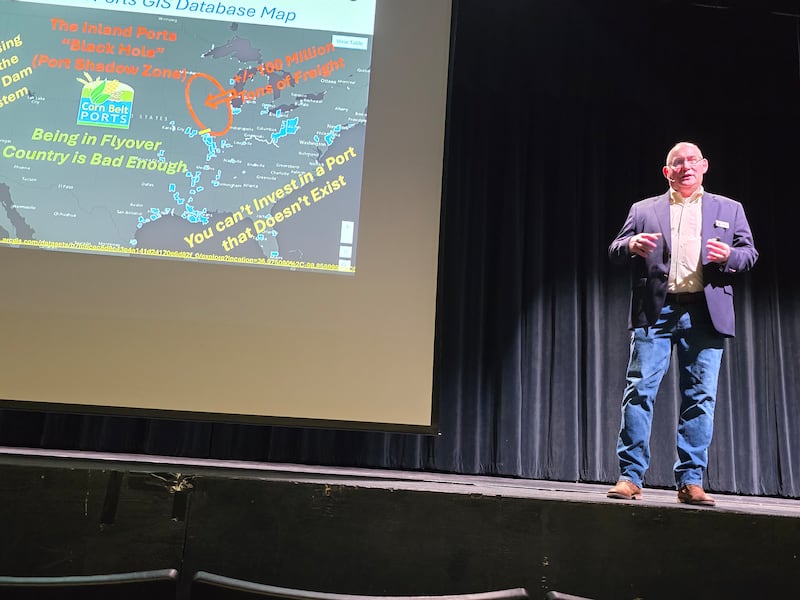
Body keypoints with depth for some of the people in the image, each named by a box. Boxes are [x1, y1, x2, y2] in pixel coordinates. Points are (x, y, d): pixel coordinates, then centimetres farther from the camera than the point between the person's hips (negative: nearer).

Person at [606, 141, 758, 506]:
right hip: (655, 312, -1)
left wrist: (729, 255, -10)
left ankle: (690, 482, 8)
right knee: (639, 391, -6)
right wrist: (631, 245, -14)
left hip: (704, 314, 1)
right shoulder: (643, 210, 16)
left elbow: (749, 254, 12)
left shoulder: (729, 209, 18)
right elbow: (615, 252, 9)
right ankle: (630, 476, -1)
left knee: (700, 397, 1)